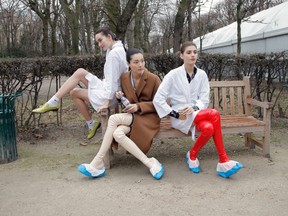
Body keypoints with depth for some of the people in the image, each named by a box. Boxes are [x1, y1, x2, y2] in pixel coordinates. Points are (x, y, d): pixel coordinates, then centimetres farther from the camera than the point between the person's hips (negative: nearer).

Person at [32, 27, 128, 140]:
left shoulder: (114, 53, -19)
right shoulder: (118, 49, 10)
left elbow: (112, 80, -24)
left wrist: (106, 102, -24)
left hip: (108, 95, -9)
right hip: (107, 89, 9)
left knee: (75, 92, 1)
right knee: (80, 72, 4)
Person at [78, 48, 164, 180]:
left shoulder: (153, 79, -6)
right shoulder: (124, 77, 7)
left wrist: (139, 106, -15)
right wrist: (120, 97, -2)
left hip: (148, 116, -5)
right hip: (131, 116, 5)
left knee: (114, 118, -29)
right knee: (117, 134, -31)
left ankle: (98, 163, -23)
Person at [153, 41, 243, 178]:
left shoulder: (202, 75, 5)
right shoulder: (173, 75, -6)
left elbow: (204, 100, 1)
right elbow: (158, 99, -9)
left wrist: (194, 108, -20)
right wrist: (176, 114, -16)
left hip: (197, 114, 4)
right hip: (180, 117, -4)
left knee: (208, 128, -34)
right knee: (214, 114, -29)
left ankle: (192, 154, -12)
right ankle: (223, 160, -18)